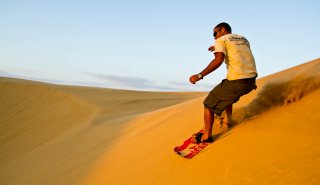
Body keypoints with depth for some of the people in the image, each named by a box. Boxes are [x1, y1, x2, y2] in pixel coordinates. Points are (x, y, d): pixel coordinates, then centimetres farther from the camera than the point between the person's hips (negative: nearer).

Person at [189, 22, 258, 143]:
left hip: (236, 81, -7)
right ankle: (229, 121, 36)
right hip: (251, 80, 7)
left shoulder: (221, 40, 2)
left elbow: (219, 60, -16)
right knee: (226, 94, 35)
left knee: (209, 104, 7)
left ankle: (207, 136, 9)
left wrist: (200, 76, -17)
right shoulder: (244, 39, 22)